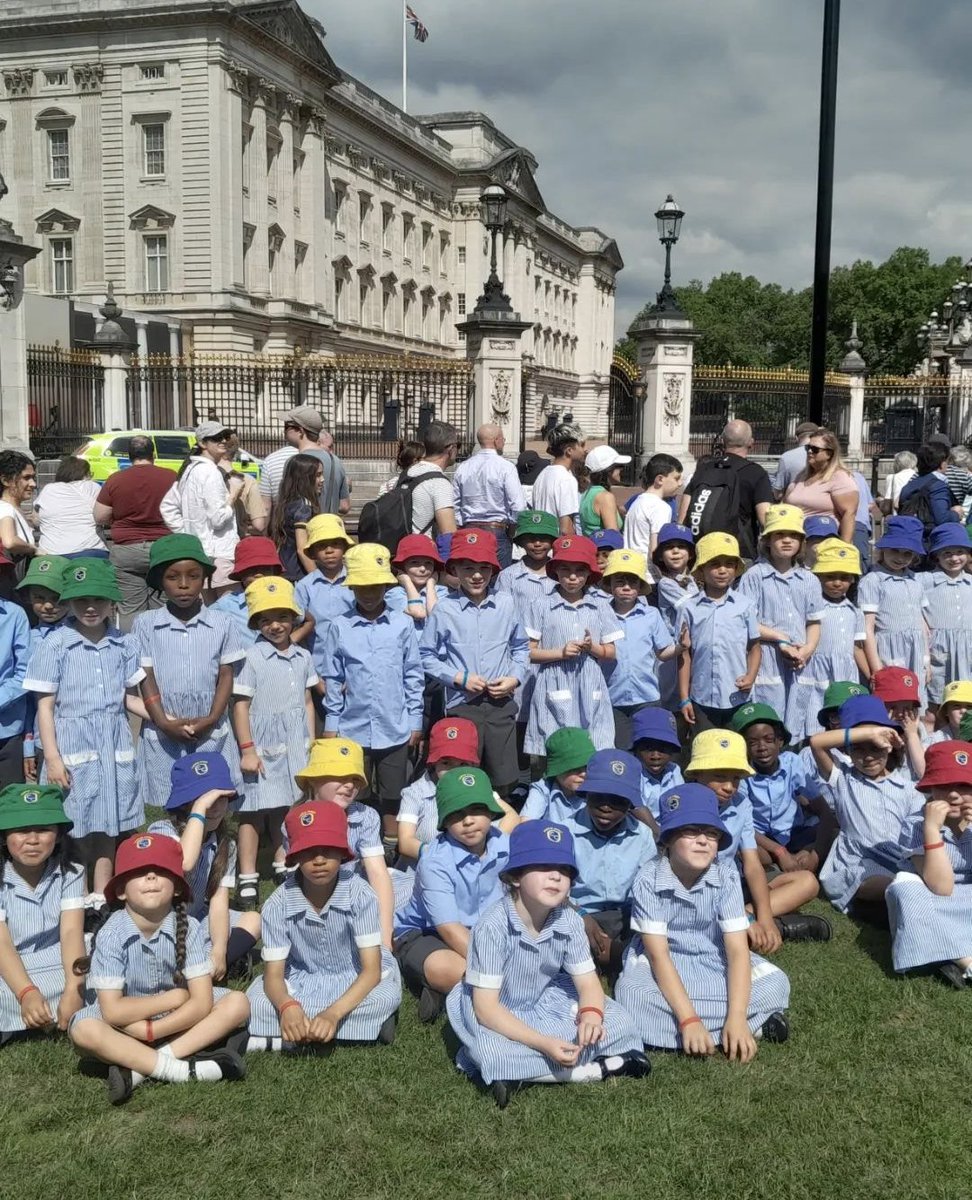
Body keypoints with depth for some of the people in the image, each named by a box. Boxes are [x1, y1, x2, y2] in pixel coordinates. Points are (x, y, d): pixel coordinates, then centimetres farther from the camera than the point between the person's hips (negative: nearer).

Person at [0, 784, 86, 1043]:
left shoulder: (70, 873, -2)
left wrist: (73, 990, -30)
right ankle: (47, 1020, -7)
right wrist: (27, 994, -33)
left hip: (57, 969, 2)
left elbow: (71, 932, -12)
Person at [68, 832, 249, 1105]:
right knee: (83, 1029, -31)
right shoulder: (111, 935, -20)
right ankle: (184, 1069, -30)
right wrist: (173, 998, -19)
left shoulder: (188, 928, -16)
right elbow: (112, 1011, -23)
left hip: (179, 1021, 2)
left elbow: (202, 1001, -18)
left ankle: (138, 1067, -25)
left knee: (237, 1003, -20)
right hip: (127, 1025, -2)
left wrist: (150, 1030, -26)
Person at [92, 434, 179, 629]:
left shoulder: (115, 480, -2)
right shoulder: (171, 477, -2)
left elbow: (99, 518, 2)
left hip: (125, 550, 0)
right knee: (163, 608, 7)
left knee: (129, 610, 3)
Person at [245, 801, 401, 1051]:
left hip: (355, 981, -1)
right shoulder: (279, 904, -17)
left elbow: (371, 969, -25)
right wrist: (287, 1007, -41)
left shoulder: (359, 894, -22)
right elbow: (273, 974, -17)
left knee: (386, 995, -34)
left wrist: (333, 1014, -40)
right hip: (302, 983, 1)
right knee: (257, 1004, -27)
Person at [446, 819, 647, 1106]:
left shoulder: (569, 921, -13)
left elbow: (588, 983, -5)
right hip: (496, 1016, -4)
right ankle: (588, 1070, -19)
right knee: (491, 1052, -36)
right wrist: (543, 1043, -35)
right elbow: (486, 1007, -27)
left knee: (617, 1021, -9)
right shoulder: (494, 926, -28)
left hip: (544, 1005, 5)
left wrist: (591, 1014, -30)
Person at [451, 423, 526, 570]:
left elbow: (454, 505, 9)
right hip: (498, 530, -5)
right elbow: (518, 505, -11)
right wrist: (513, 528, 2)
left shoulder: (462, 468, 8)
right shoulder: (505, 467, -7)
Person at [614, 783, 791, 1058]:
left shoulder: (726, 876, -16)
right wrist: (688, 1020, -34)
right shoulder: (649, 879, -22)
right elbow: (658, 954, -24)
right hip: (663, 965, -1)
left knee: (775, 984, -21)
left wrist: (737, 1017, -33)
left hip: (714, 961, 1)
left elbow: (738, 949, -20)